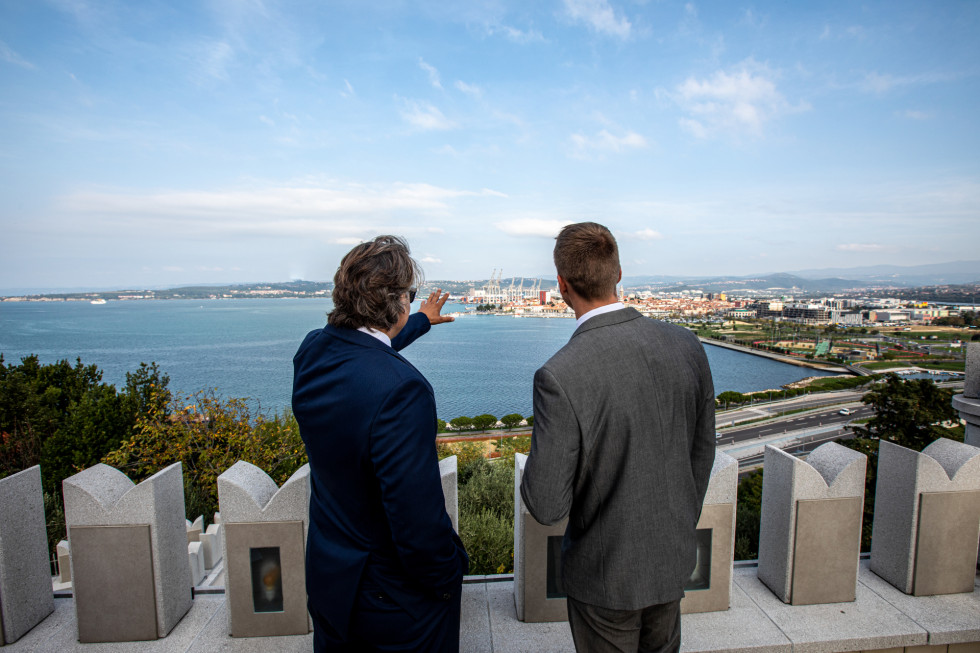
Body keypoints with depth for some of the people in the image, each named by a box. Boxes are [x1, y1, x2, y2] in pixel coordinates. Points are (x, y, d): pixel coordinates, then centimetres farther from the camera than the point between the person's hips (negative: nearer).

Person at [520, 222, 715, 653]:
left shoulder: (560, 377, -32)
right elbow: (702, 452, 0)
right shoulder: (685, 346, -13)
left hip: (606, 570, -5)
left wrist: (540, 452, -4)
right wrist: (680, 528, 16)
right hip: (673, 559, 5)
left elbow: (547, 507, -25)